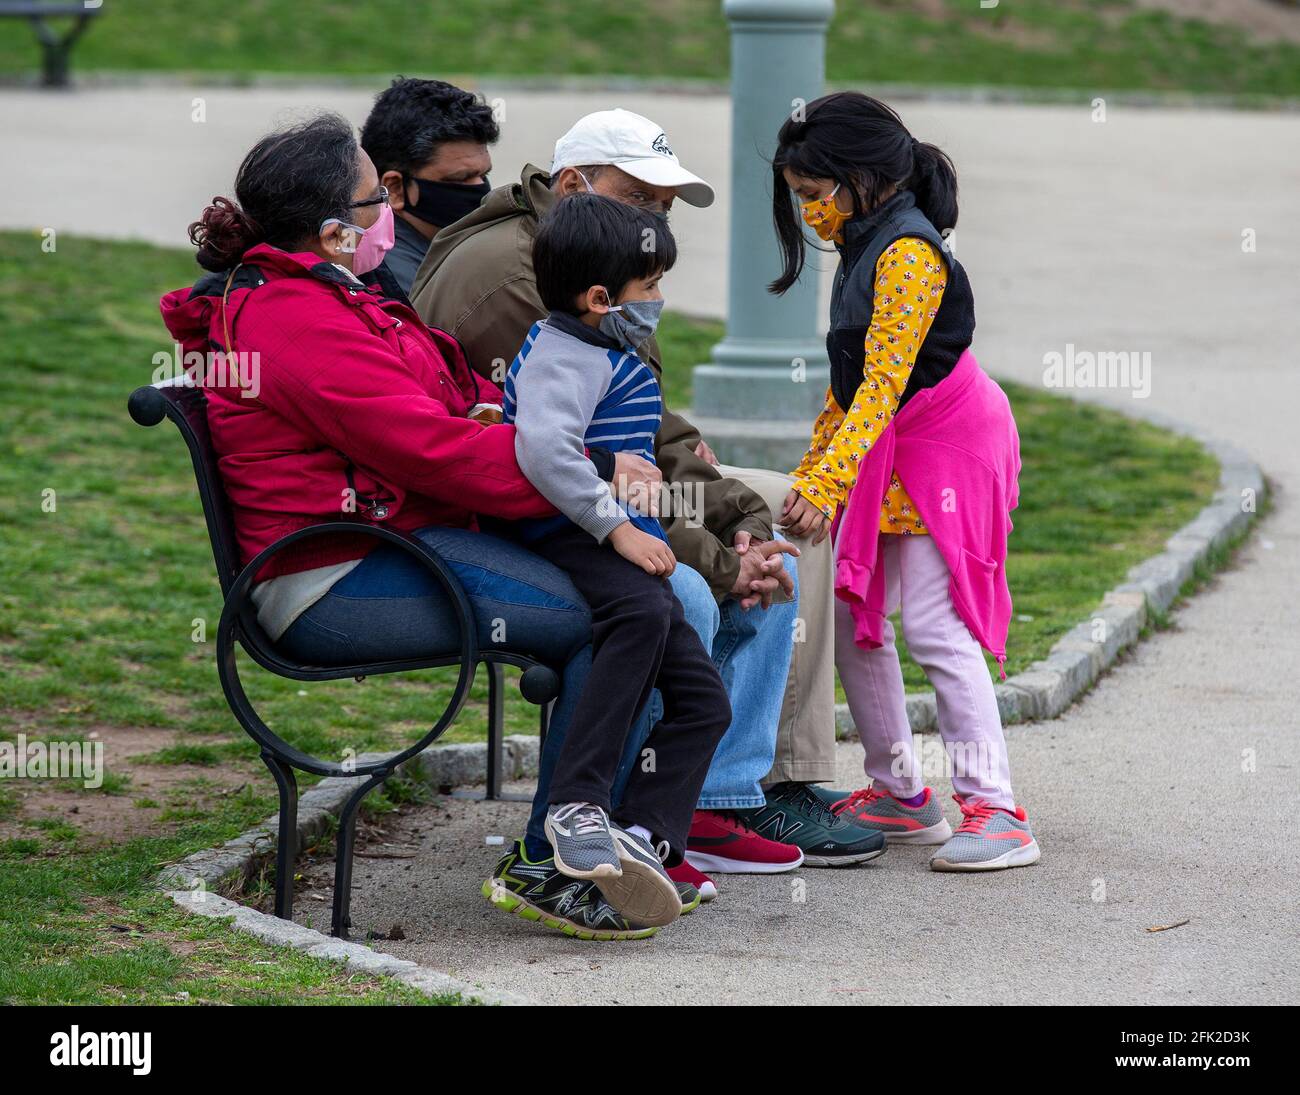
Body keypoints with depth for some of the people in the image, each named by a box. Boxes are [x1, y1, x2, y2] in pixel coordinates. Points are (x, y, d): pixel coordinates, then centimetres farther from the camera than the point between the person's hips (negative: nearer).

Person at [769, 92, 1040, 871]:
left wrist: (828, 483, -32)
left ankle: (997, 812, -15)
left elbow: (884, 383, -26)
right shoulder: (866, 250, 13)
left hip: (948, 447, -10)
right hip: (885, 455, 10)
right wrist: (811, 473, 17)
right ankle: (900, 794, 17)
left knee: (933, 622, -15)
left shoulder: (908, 252, -19)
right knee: (851, 615, 8)